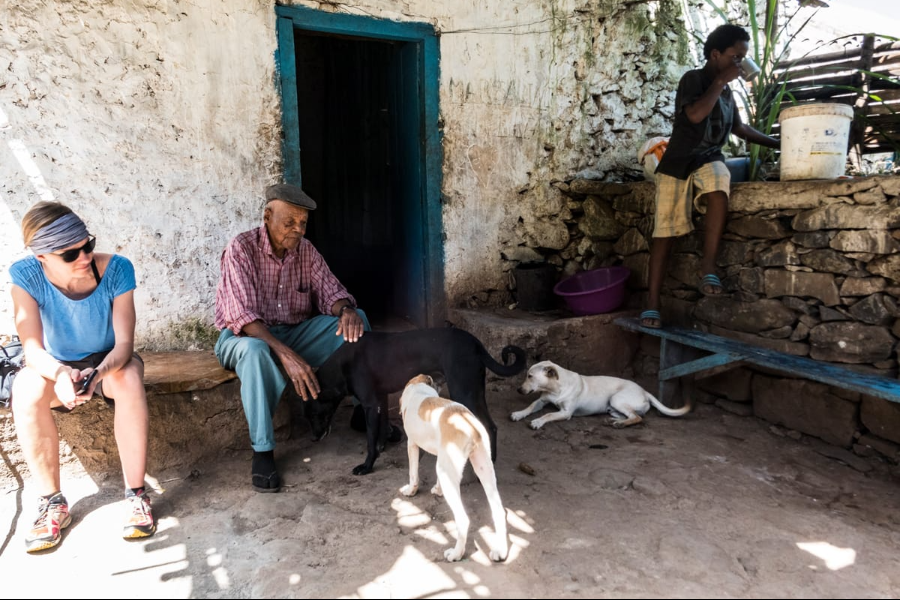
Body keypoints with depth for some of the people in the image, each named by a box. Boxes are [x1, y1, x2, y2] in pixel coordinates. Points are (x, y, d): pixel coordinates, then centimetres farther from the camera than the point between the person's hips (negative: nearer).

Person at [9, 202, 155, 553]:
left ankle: (136, 494, -24)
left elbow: (124, 344, -25)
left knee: (130, 378, -34)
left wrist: (99, 373, -47)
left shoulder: (116, 269, -24)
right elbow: (33, 350, -25)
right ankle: (52, 504, -16)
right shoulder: (27, 275, -22)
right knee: (26, 389, -31)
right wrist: (60, 373, -48)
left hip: (108, 362, -1)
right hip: (55, 367, 1)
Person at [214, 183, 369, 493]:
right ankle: (262, 450, -27)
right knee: (255, 350, -41)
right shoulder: (241, 249, -18)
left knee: (356, 320, -14)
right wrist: (287, 355, -40)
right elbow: (243, 316, -27)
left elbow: (329, 291, -4)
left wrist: (346, 310, -31)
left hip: (294, 332, 5)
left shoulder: (305, 250, -1)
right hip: (246, 335, -5)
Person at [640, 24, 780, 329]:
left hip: (710, 159, 4)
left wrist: (777, 143, 24)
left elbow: (740, 127, 27)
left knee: (718, 192, -32)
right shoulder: (693, 78, -3)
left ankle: (708, 267, -25)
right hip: (678, 161, -4)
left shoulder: (726, 90, 15)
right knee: (665, 229, -9)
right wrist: (721, 81, -12)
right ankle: (653, 303, -6)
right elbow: (695, 114, -21)